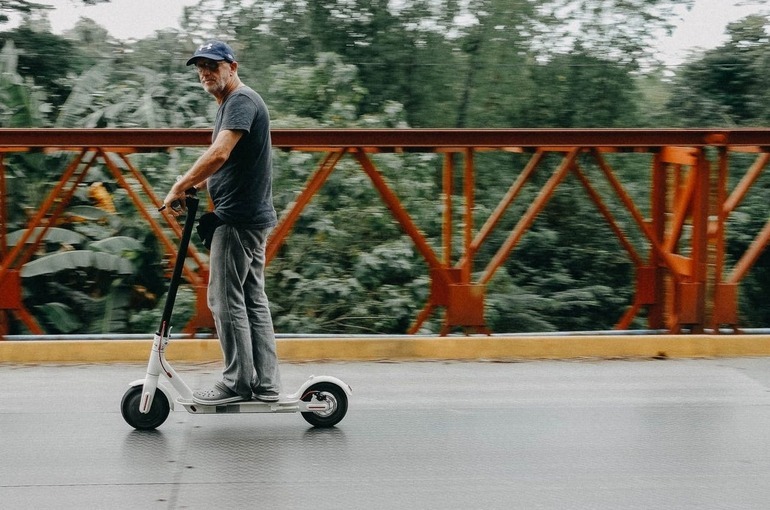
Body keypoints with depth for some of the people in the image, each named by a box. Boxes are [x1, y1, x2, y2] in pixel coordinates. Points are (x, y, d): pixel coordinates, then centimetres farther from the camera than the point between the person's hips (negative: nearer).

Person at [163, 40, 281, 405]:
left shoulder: (241, 100, -12)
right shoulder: (228, 105, 20)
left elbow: (219, 154, -25)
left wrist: (179, 187, -19)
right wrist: (193, 186, 14)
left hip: (238, 217, -11)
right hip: (252, 216, 11)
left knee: (226, 299, -6)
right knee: (252, 299, 9)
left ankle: (237, 383, -2)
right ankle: (265, 385, 12)